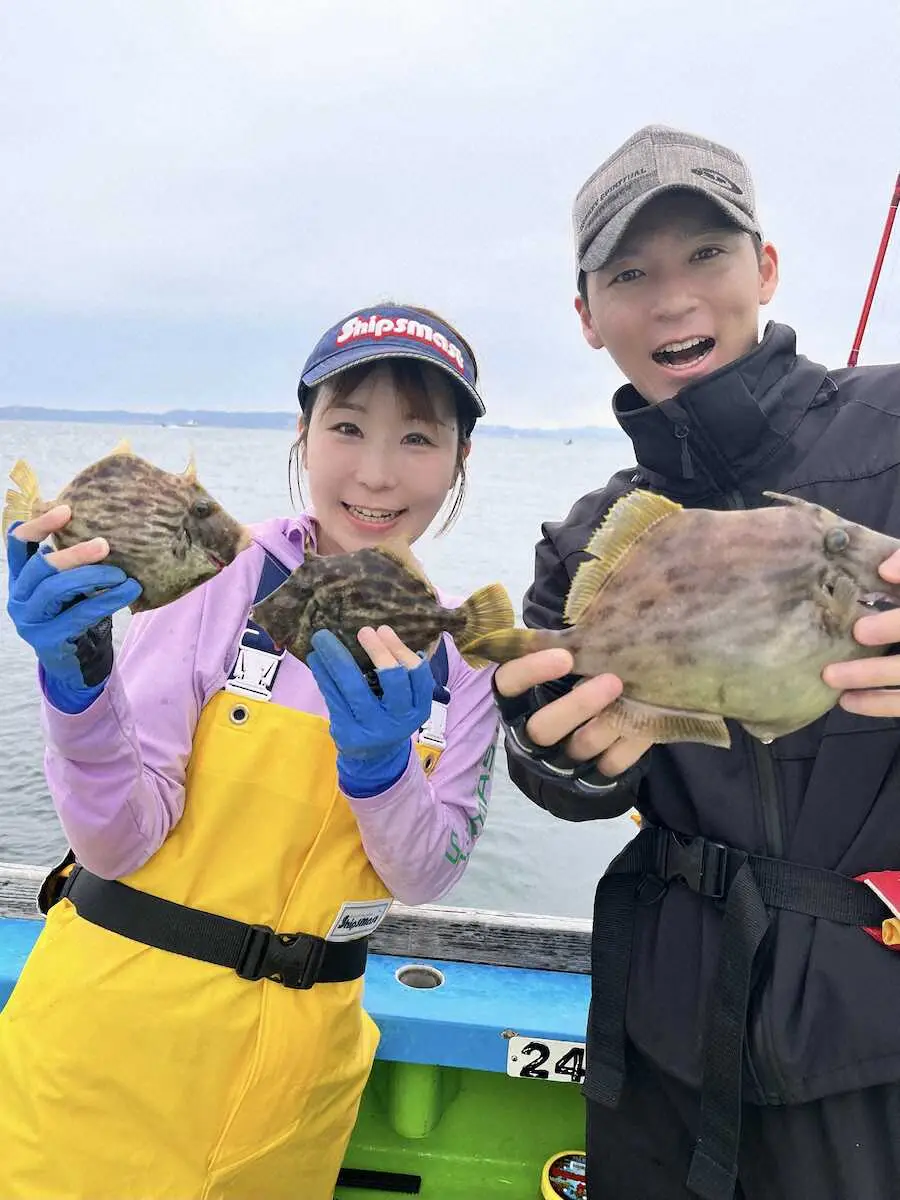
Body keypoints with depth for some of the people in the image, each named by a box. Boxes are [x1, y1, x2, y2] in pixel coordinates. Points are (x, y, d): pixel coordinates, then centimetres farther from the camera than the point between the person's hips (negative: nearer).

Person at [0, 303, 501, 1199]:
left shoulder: (458, 649, -3)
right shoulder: (217, 579, -13)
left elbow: (428, 877, -6)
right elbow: (119, 842, -12)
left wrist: (378, 766, -24)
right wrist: (76, 681, -29)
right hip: (121, 1021, -2)